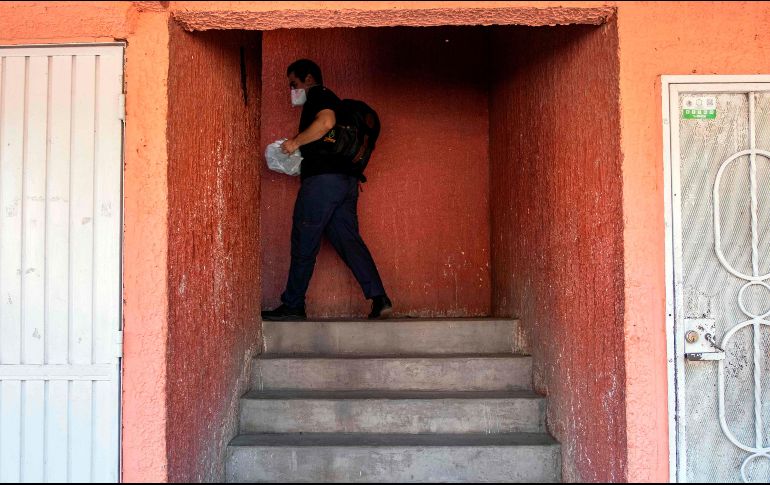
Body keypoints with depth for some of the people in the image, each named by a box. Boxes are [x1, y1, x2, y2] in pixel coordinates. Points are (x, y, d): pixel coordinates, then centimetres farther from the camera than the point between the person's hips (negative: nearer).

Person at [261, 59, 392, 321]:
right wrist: (298, 150, 21)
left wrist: (296, 141, -13)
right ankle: (379, 299, -4)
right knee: (348, 240, 5)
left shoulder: (318, 95, -1)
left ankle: (292, 306, 2)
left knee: (304, 244, -3)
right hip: (345, 179, 9)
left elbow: (326, 122, -22)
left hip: (323, 179, -9)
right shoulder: (330, 100, 29)